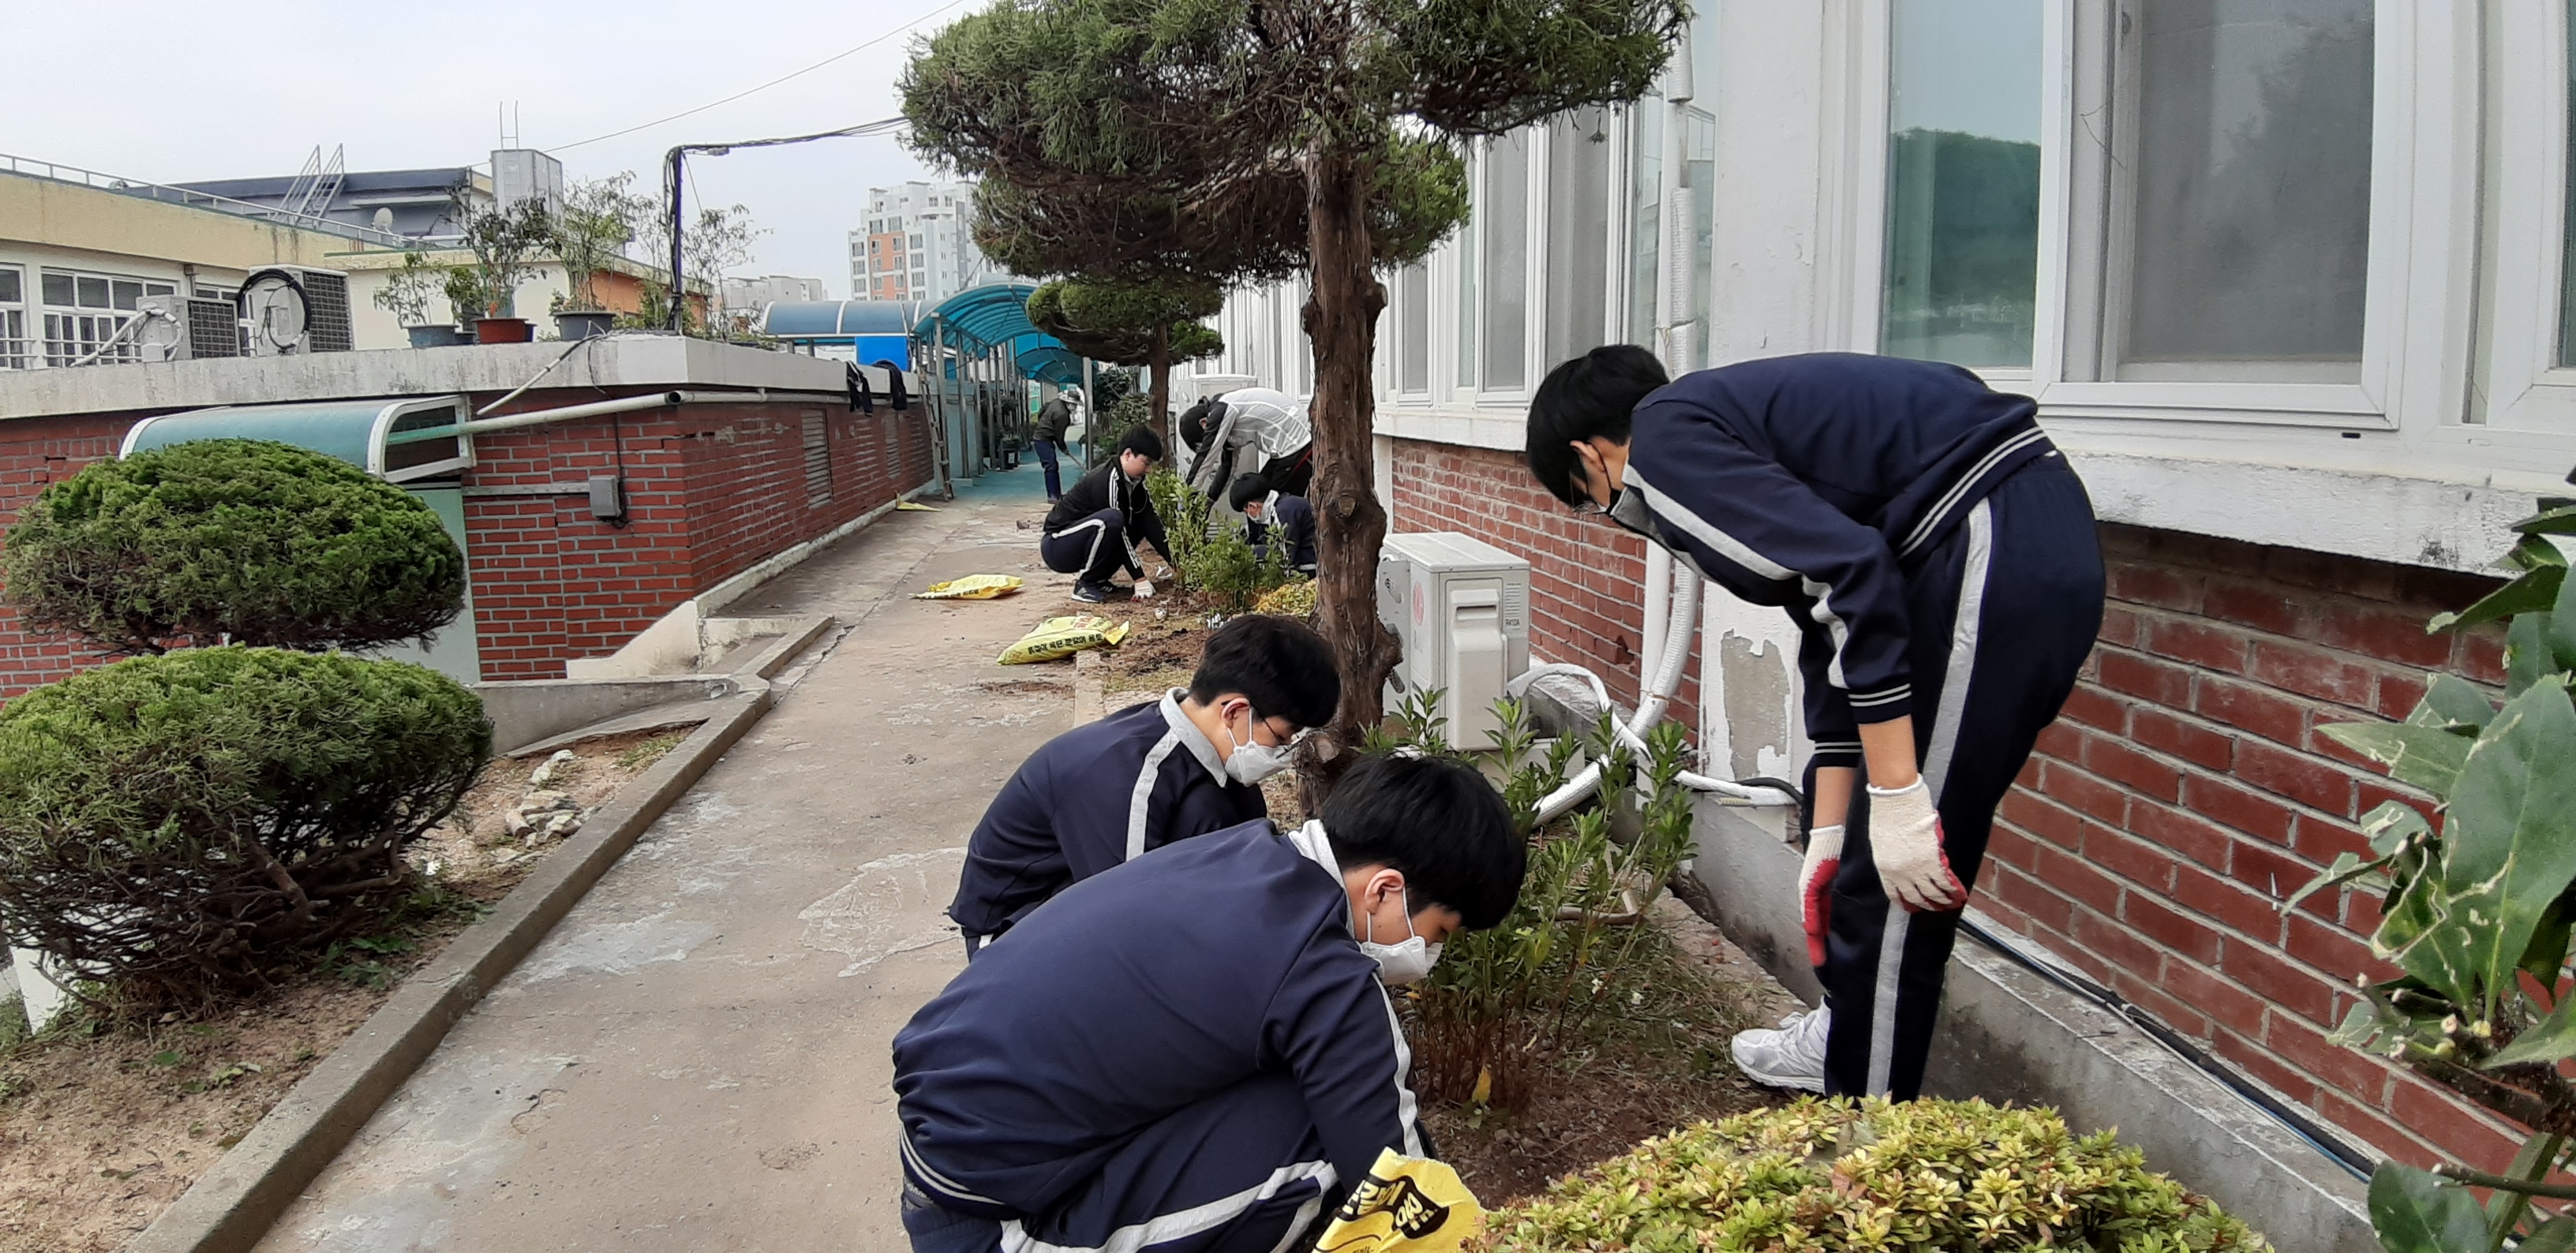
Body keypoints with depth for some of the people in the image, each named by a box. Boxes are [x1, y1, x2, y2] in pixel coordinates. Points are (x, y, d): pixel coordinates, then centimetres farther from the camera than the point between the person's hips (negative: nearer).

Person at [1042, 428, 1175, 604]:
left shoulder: (1135, 482, 3)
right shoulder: (1107, 480, -23)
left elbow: (1150, 522, 1)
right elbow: (1119, 530, -24)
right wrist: (1140, 579, -23)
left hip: (1076, 547, 9)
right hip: (1057, 547, -9)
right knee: (1110, 520, -32)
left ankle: (1098, 579, 5)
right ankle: (1086, 585, -17)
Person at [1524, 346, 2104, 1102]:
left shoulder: (1666, 439, -6)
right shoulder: (1720, 417, 22)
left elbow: (1850, 570, -19)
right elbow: (1829, 631, 24)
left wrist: (1898, 797, -18)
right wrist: (1827, 833, 26)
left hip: (1994, 555, -11)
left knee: (1898, 881, 0)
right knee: (1855, 838, 24)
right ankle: (1849, 1033, 39)